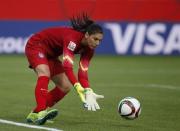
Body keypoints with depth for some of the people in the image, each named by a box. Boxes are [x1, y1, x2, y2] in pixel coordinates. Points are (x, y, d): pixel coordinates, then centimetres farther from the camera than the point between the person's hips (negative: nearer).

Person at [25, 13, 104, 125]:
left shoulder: (89, 49, -13)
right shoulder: (72, 38, -37)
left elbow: (83, 72, -20)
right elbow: (67, 67, -46)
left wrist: (89, 92, -36)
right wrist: (80, 90, -55)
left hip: (50, 54, 9)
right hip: (36, 46, -9)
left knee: (65, 86, 1)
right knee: (44, 74, -36)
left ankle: (34, 115, 2)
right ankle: (40, 112, -46)